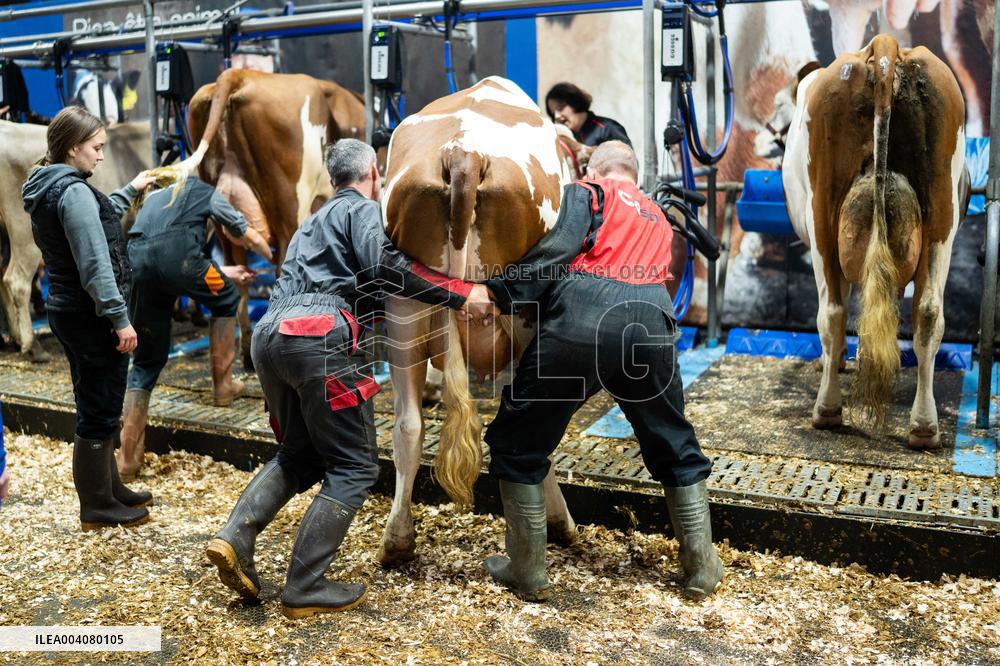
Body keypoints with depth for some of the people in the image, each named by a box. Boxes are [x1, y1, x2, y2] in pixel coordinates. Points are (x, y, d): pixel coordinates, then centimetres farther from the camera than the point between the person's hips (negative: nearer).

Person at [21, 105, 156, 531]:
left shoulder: (47, 189, 12)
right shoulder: (74, 191, -18)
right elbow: (95, 263, -23)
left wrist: (130, 191, 31)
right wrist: (119, 318, -22)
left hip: (68, 312, 10)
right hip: (92, 318, -10)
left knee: (94, 408, 19)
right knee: (100, 412, 0)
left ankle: (109, 489, 32)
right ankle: (98, 507, 11)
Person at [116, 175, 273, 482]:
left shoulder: (152, 198, 39)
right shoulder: (205, 192, 26)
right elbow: (251, 239, 33)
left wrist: (227, 272, 53)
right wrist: (275, 259, 54)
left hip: (137, 259, 5)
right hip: (176, 252, -5)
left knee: (147, 360, 14)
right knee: (226, 300, 27)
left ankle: (127, 460, 14)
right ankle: (223, 385, 31)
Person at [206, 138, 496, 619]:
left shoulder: (315, 220, 33)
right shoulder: (362, 209, 7)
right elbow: (384, 266, -12)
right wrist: (460, 294, -10)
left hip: (268, 336, 8)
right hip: (320, 339, -8)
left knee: (299, 455, 23)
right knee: (354, 467, 2)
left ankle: (235, 538, 6)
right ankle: (304, 590, 1)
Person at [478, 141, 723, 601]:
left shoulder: (587, 193, 16)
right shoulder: (659, 219, 34)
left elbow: (559, 247, -3)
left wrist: (500, 295, -3)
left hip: (580, 322, -4)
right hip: (651, 322, 5)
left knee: (517, 446, 13)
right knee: (676, 451, 25)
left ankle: (526, 573, 20)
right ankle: (703, 568, 32)